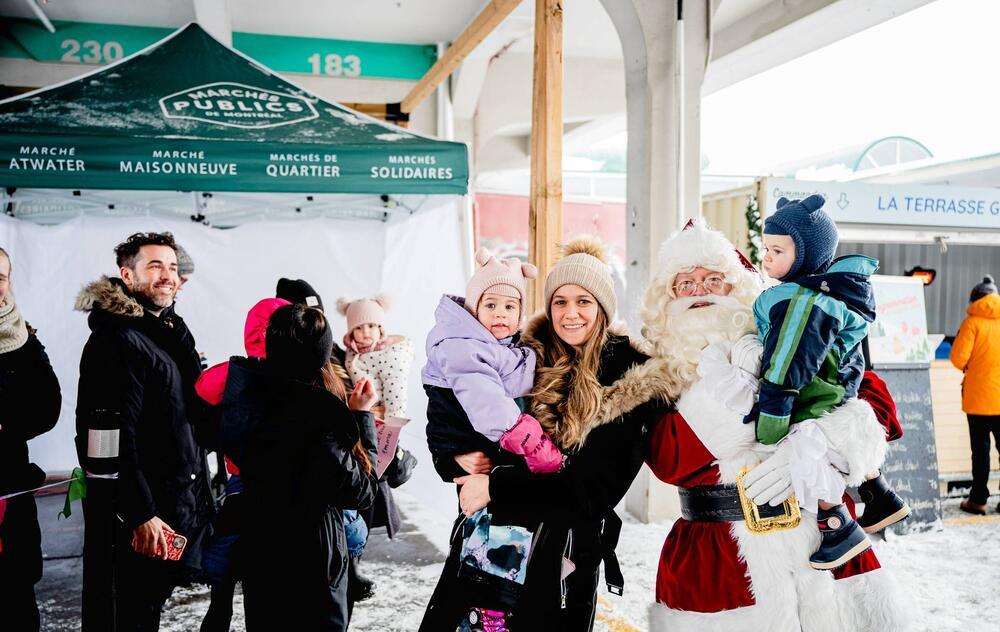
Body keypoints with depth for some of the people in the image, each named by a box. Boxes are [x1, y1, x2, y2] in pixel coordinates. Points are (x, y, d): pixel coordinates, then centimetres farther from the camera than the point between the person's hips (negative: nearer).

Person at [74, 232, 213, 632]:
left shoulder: (172, 331, 13)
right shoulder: (117, 340, -15)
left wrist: (198, 492, 17)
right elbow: (116, 437, -21)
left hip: (180, 503, 8)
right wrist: (142, 514, -23)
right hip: (137, 513, -8)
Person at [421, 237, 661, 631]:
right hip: (488, 535, 4)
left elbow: (596, 487, -16)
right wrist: (462, 456, -15)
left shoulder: (628, 374, -8)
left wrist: (496, 489, -19)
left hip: (565, 552, -3)